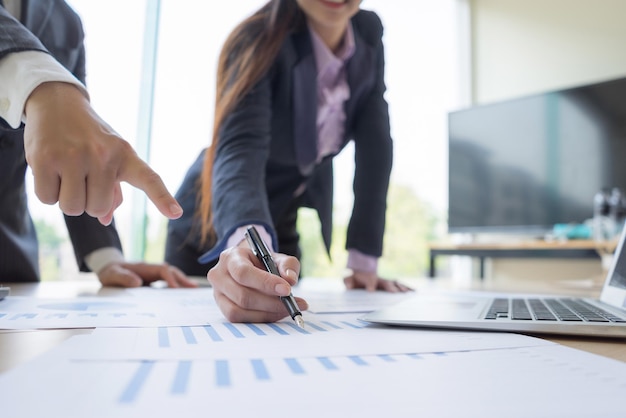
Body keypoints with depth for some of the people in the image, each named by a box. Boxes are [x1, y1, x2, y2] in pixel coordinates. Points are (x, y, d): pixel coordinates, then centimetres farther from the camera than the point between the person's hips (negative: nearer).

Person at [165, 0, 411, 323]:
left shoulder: (368, 32, -12)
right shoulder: (259, 39, -27)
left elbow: (374, 145, -14)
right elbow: (239, 149, -42)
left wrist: (364, 260, -18)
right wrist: (248, 239, -64)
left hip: (285, 226, 4)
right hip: (218, 221, -3)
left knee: (277, 315, 19)